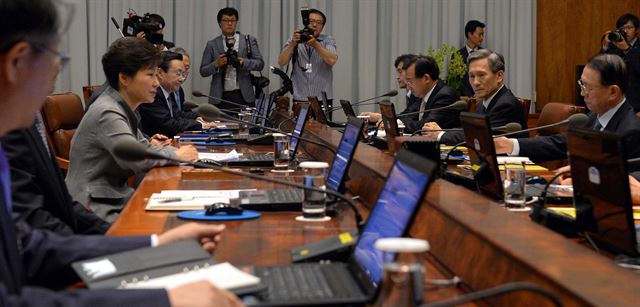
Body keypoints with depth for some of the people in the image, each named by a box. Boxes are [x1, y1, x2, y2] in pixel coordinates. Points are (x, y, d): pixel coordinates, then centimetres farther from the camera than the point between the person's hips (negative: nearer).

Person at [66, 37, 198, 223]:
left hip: (115, 199, 9)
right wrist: (176, 155, -13)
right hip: (98, 208, -9)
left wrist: (150, 147, 3)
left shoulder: (122, 109, 13)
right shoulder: (107, 113, -17)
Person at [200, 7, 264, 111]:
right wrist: (216, 64, -12)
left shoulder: (249, 40, 9)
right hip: (220, 97, 0)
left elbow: (260, 64, 2)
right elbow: (203, 71, 7)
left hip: (244, 96, 0)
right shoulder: (212, 44, 8)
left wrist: (243, 62, -15)